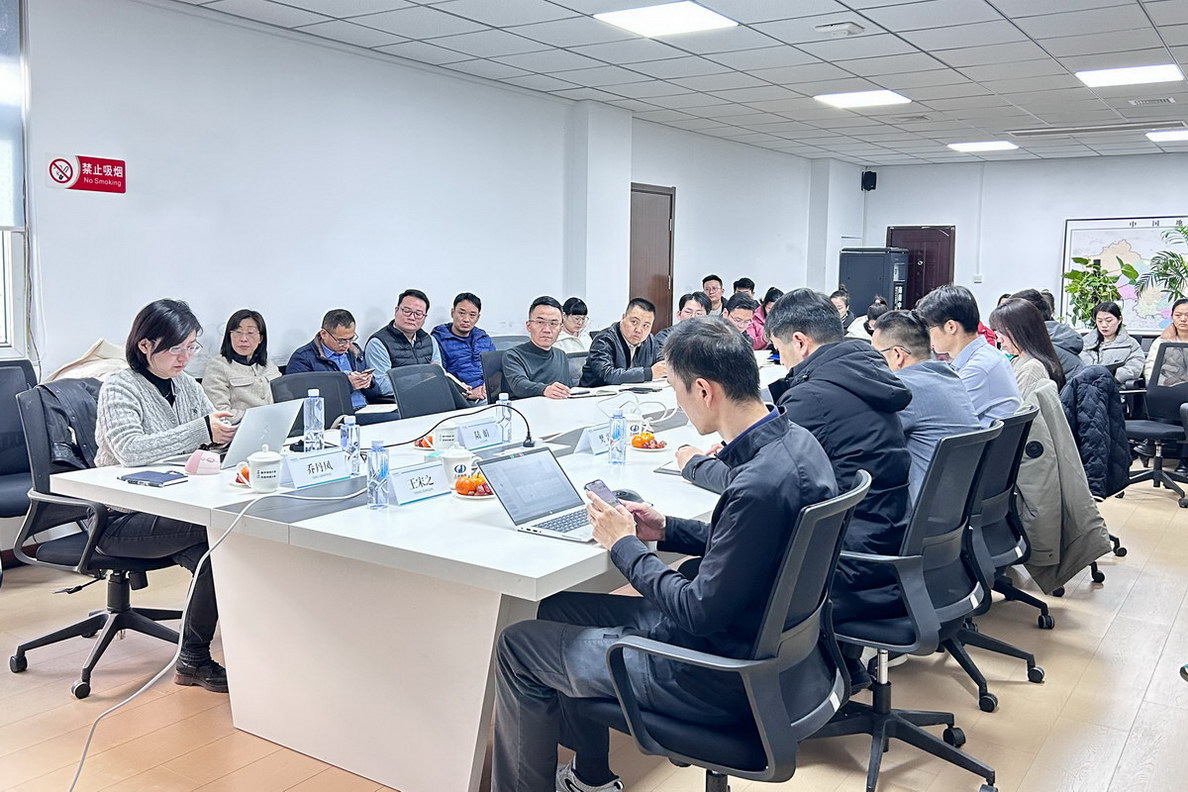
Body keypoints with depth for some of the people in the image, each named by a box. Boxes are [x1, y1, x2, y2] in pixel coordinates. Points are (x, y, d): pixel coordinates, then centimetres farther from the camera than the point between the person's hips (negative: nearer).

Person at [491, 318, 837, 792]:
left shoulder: (760, 485, -32)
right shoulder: (794, 441, -2)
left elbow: (701, 613, -25)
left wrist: (624, 544, -12)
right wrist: (666, 530, 5)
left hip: (723, 681, -10)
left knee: (518, 646, 0)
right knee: (558, 609, 21)